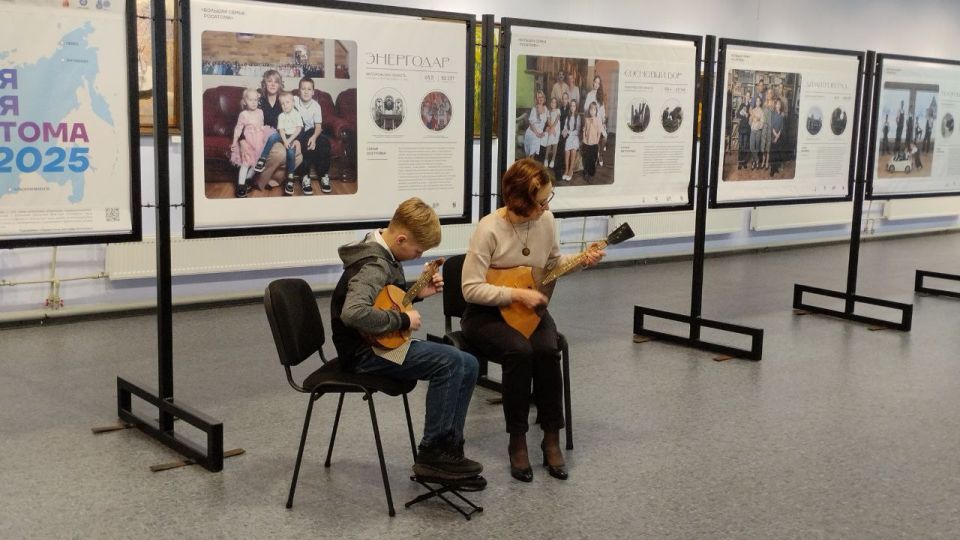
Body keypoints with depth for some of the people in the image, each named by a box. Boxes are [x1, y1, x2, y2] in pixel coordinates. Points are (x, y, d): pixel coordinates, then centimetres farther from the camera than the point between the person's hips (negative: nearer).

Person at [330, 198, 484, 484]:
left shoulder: (384, 256, 9)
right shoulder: (374, 265, -22)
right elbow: (353, 313, -39)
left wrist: (417, 292, 10)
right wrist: (403, 320, -26)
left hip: (381, 343, 10)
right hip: (365, 352, -10)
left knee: (468, 365, 1)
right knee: (450, 361, -24)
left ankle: (449, 450, 5)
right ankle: (431, 454, -13)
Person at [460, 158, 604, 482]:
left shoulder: (546, 220, -4)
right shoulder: (489, 229, -21)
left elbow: (552, 262, 15)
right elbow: (471, 289, -22)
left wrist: (581, 260, -3)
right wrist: (517, 294, -27)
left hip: (528, 309, 4)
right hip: (487, 313, -4)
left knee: (547, 350, -27)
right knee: (519, 351, -33)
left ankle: (552, 438, -13)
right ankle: (517, 441, -17)